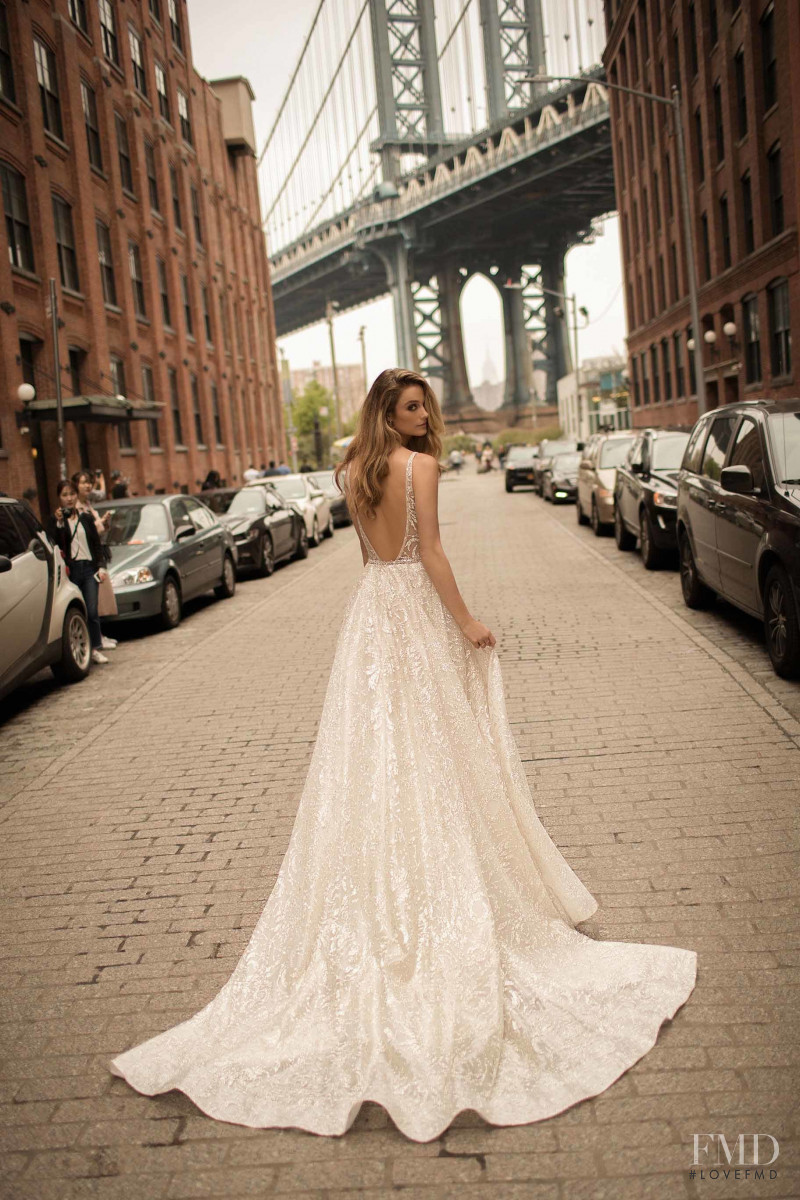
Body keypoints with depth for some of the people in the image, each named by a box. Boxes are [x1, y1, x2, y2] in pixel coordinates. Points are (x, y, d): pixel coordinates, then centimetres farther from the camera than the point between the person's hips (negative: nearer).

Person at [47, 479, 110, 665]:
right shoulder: (54, 520, 4)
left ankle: (96, 649, 3)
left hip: (88, 568, 2)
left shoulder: (86, 517, 13)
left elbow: (97, 544, 14)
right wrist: (59, 522, -17)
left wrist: (101, 566, 5)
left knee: (92, 611, -5)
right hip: (70, 570, -2)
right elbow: (53, 544, -10)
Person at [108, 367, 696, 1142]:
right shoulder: (420, 465, -10)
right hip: (415, 610, -6)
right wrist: (466, 621, -12)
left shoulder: (352, 472, 9)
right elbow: (430, 552, -15)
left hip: (369, 611, 6)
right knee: (435, 756, 3)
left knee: (370, 757, 10)